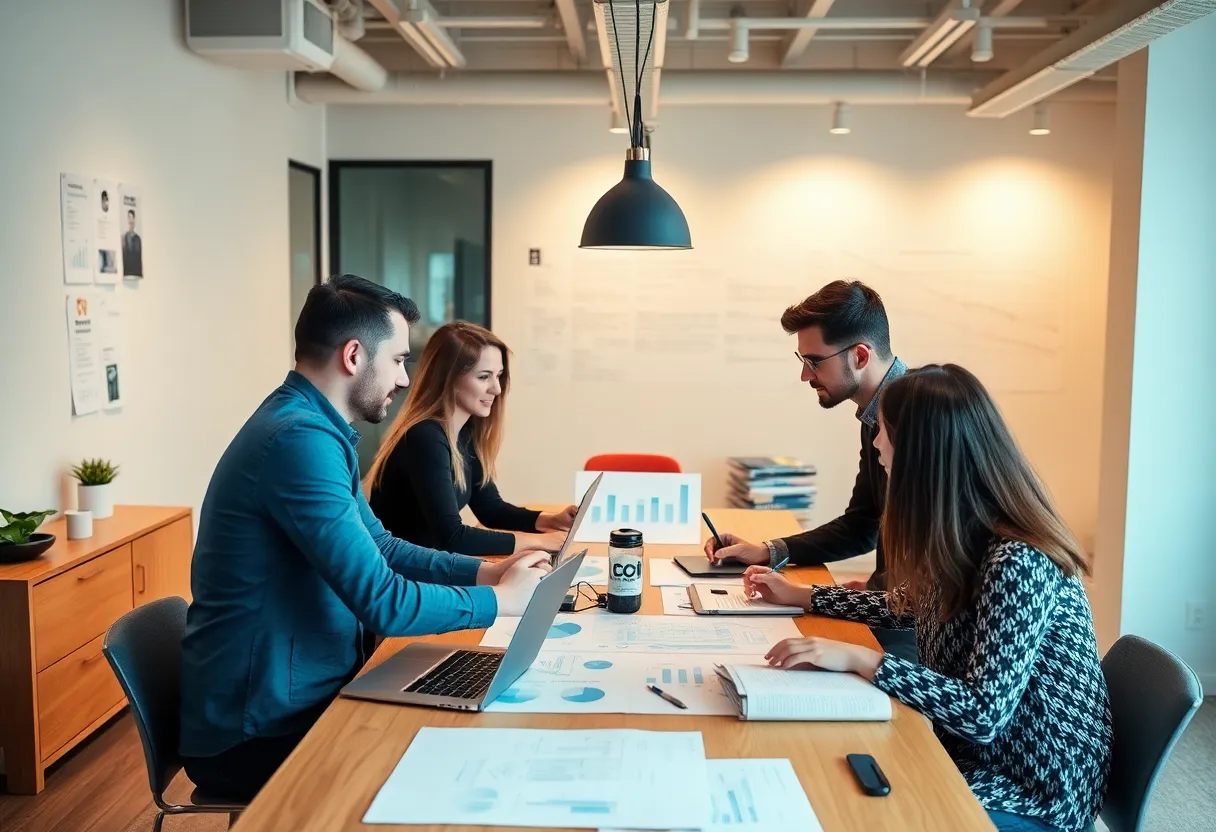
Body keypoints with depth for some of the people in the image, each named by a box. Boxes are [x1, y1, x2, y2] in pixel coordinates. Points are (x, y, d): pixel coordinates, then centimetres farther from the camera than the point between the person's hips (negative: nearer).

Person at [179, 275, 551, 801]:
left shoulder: (315, 428, 8)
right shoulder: (300, 439, -25)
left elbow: (381, 549, 16)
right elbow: (383, 603, -27)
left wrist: (483, 570, 3)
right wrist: (499, 600, -12)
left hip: (296, 699, 9)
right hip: (257, 734, -9)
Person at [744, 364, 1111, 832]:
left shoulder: (1017, 564, -28)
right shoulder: (958, 537, -2)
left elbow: (983, 712, -29)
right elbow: (910, 607, 16)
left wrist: (856, 659, -31)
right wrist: (801, 596, 15)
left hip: (1033, 791, -7)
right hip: (972, 753, 7)